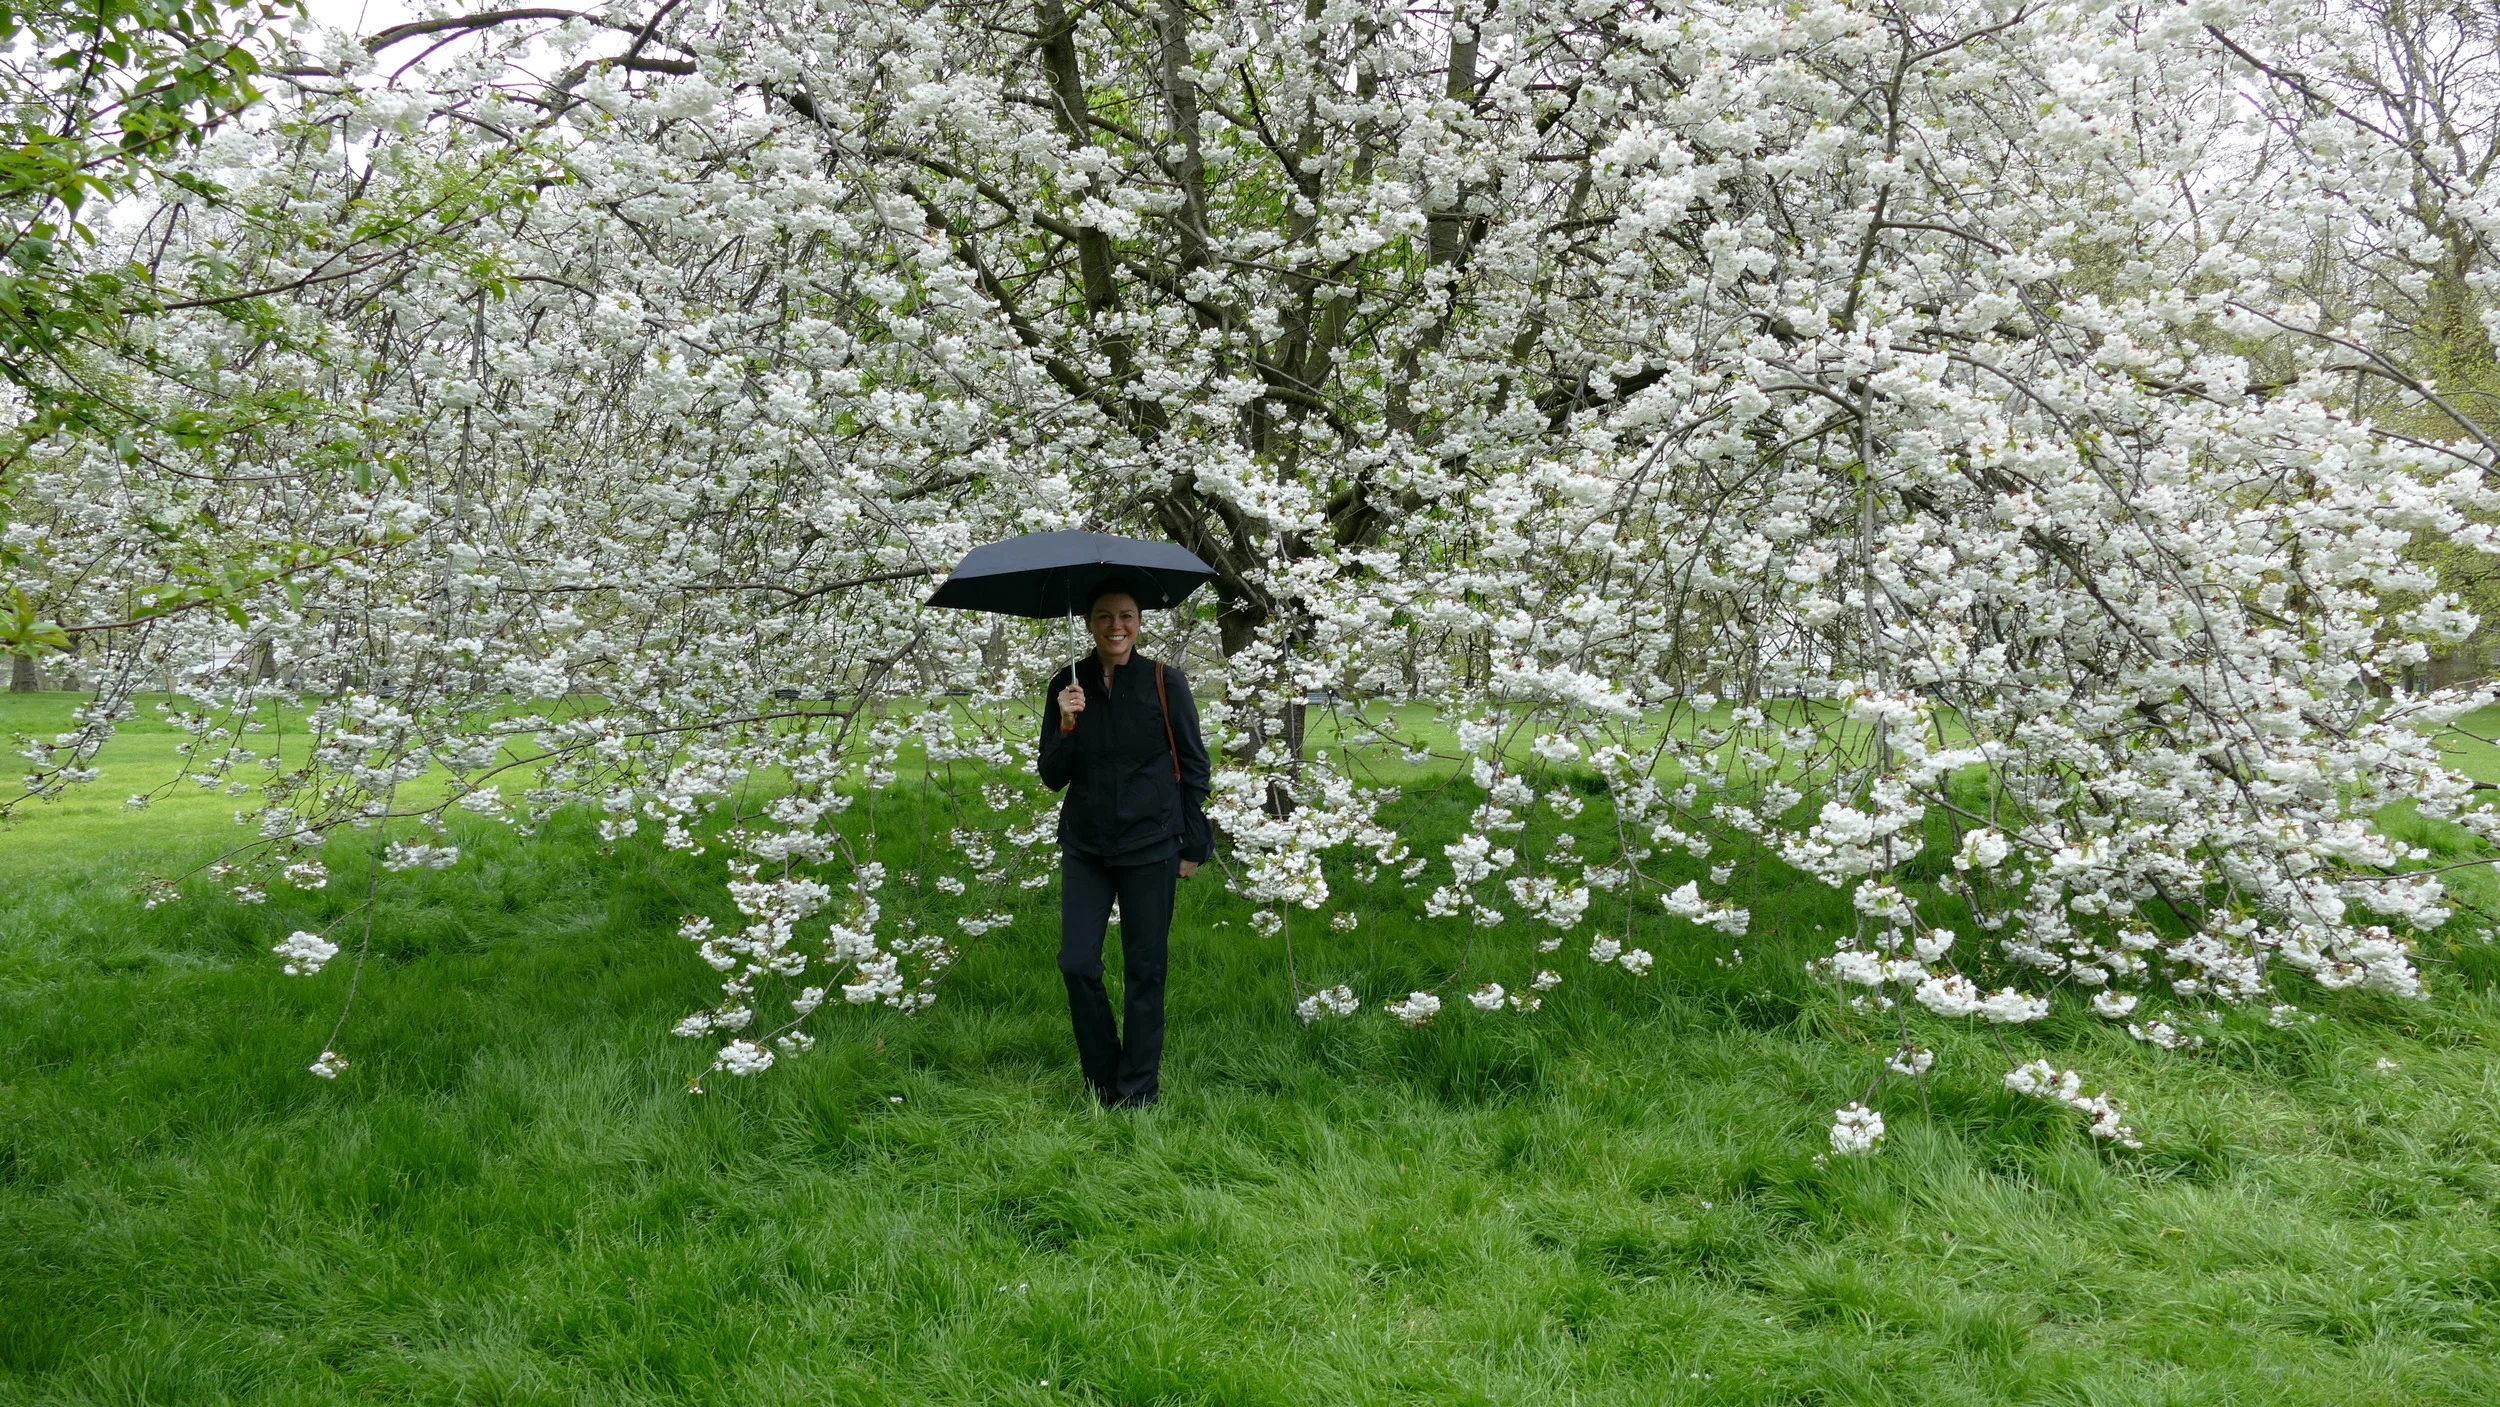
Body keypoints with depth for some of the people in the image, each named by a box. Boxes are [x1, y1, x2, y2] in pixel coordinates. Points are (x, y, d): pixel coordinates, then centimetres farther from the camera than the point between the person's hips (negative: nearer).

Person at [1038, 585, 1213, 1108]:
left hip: (1149, 848, -2)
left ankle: (1137, 1095, 13)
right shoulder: (1068, 685, 4)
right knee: (1077, 965, -3)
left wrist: (1192, 844, 1)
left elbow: (1194, 766, 3)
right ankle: (1102, 1084, 15)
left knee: (1144, 972, 2)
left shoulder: (1165, 683, -3)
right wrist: (1066, 725, -13)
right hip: (1086, 848, 3)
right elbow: (1052, 777, 4)